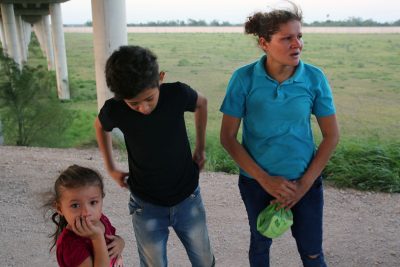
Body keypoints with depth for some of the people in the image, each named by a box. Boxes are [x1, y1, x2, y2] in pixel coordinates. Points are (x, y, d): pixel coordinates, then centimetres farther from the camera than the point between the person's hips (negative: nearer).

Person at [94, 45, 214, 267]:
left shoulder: (177, 94, -22)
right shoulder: (114, 110, -20)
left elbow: (201, 103, 2)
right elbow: (100, 126, 5)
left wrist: (200, 148, 5)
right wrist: (111, 168, 6)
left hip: (188, 198, 1)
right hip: (146, 206, 0)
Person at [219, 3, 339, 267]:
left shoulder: (314, 78, -13)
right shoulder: (244, 78, -16)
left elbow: (332, 135, -5)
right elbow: (228, 137, -11)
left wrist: (305, 184, -10)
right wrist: (264, 179, -15)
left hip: (305, 179, 1)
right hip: (256, 181, 0)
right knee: (260, 243, 22)